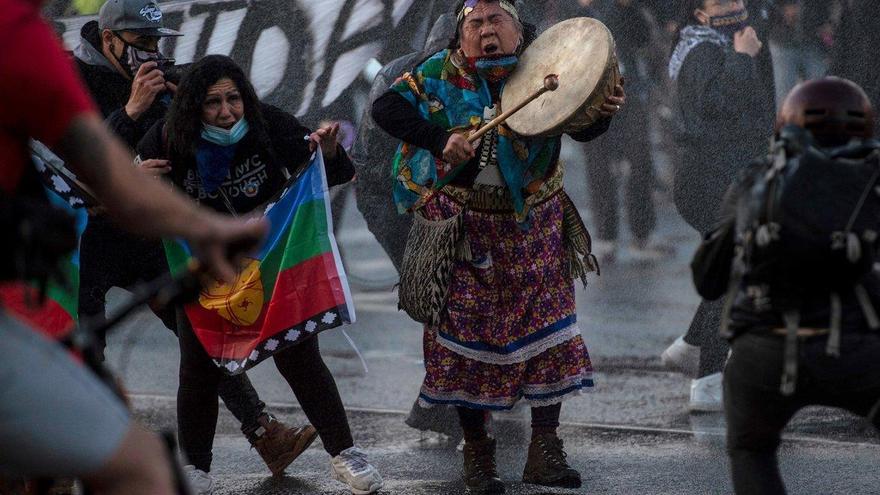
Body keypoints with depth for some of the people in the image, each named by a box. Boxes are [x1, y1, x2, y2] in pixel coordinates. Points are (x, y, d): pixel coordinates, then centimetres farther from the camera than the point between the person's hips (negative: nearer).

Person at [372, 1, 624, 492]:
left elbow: (582, 127, -11)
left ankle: (545, 451, 9)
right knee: (469, 328, 3)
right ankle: (477, 453, 14)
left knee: (546, 326, 0)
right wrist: (441, 138, -24)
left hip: (533, 226, 1)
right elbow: (387, 107, -11)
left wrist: (604, 110, -35)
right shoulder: (440, 75, -3)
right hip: (464, 226, -1)